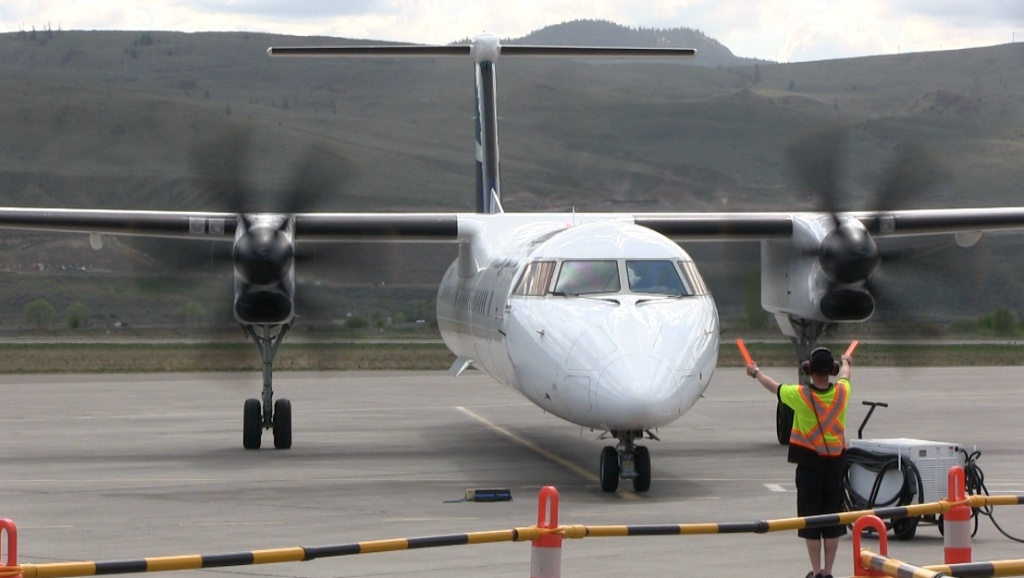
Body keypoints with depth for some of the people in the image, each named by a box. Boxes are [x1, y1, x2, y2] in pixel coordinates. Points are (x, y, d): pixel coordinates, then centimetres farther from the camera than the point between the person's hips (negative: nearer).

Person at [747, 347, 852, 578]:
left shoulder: (800, 396, -14)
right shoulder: (841, 392, -6)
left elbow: (774, 386, 5)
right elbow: (844, 374, 20)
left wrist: (756, 372, 26)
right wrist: (846, 362, 44)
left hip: (809, 464, -2)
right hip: (835, 464, 2)